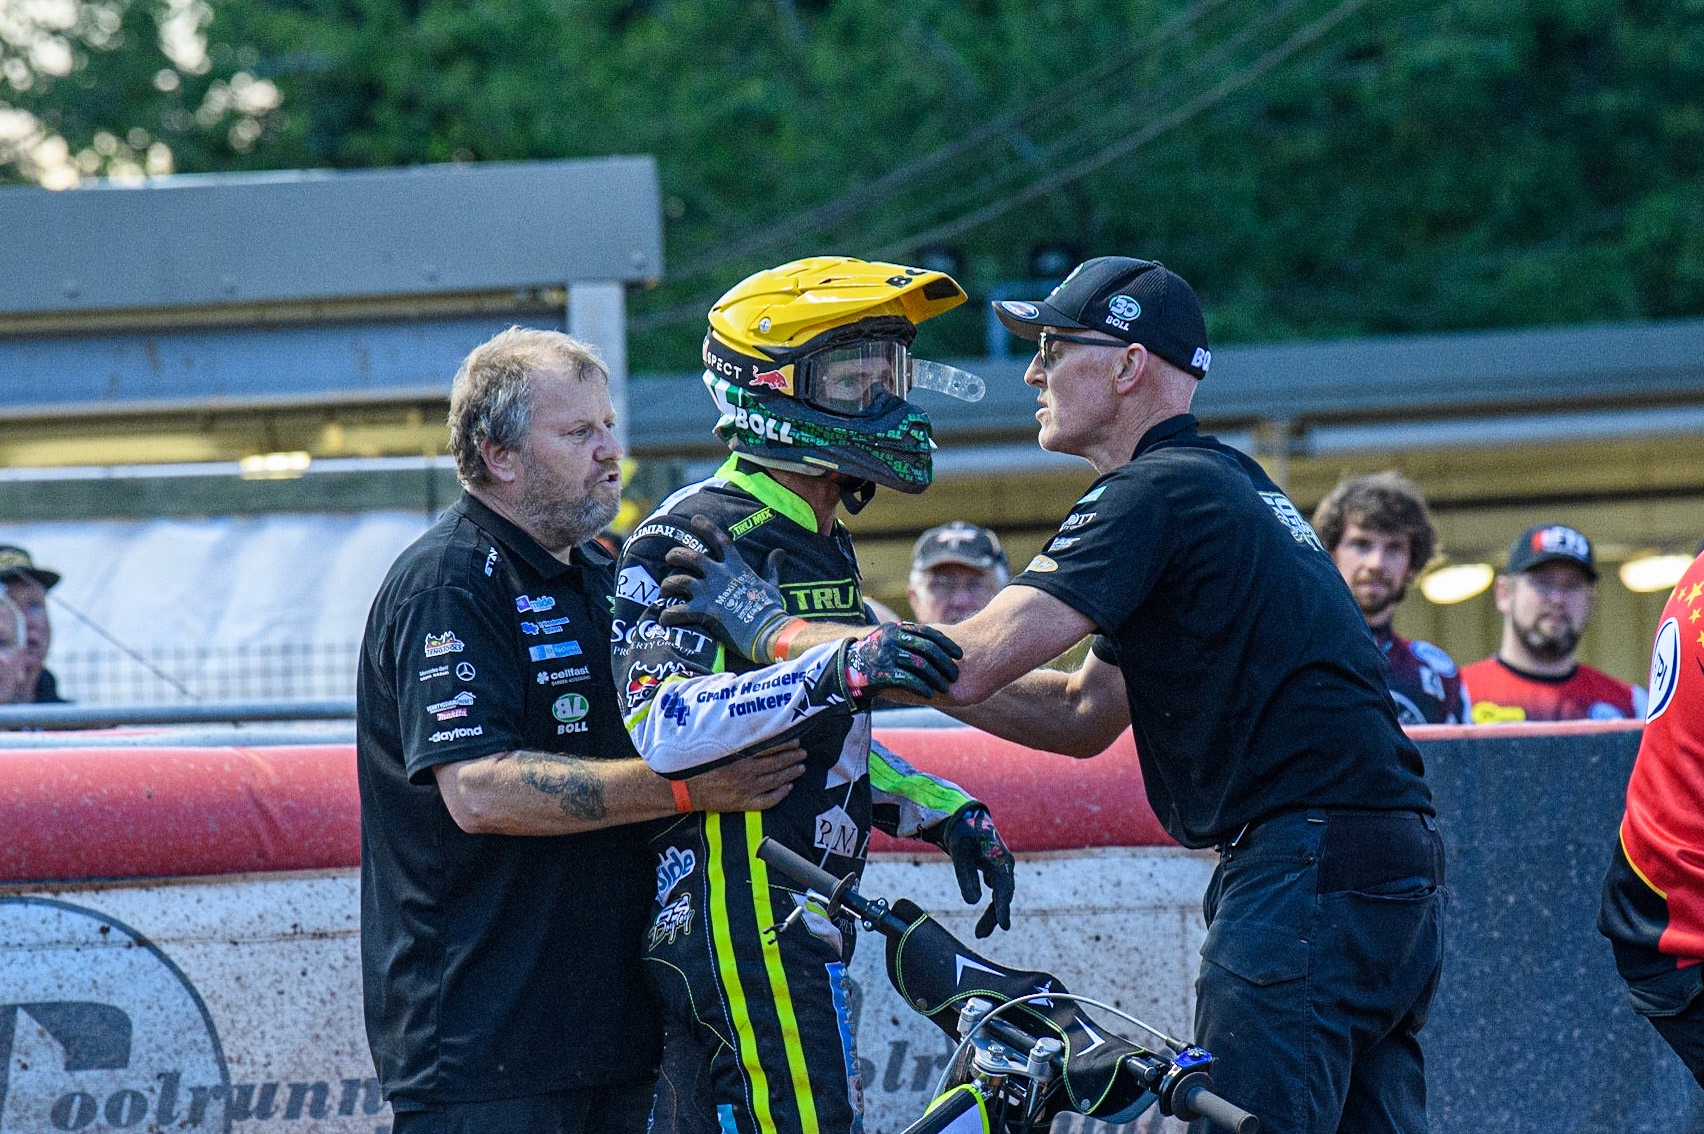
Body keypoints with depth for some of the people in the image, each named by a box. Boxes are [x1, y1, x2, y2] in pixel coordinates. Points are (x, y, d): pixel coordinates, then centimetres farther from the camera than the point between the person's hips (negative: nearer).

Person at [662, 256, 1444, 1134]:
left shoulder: (1157, 494, -10)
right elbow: (1085, 716, 24)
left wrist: (774, 627, -6)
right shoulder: (1232, 488, 22)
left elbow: (971, 666, -16)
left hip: (1309, 867, -10)